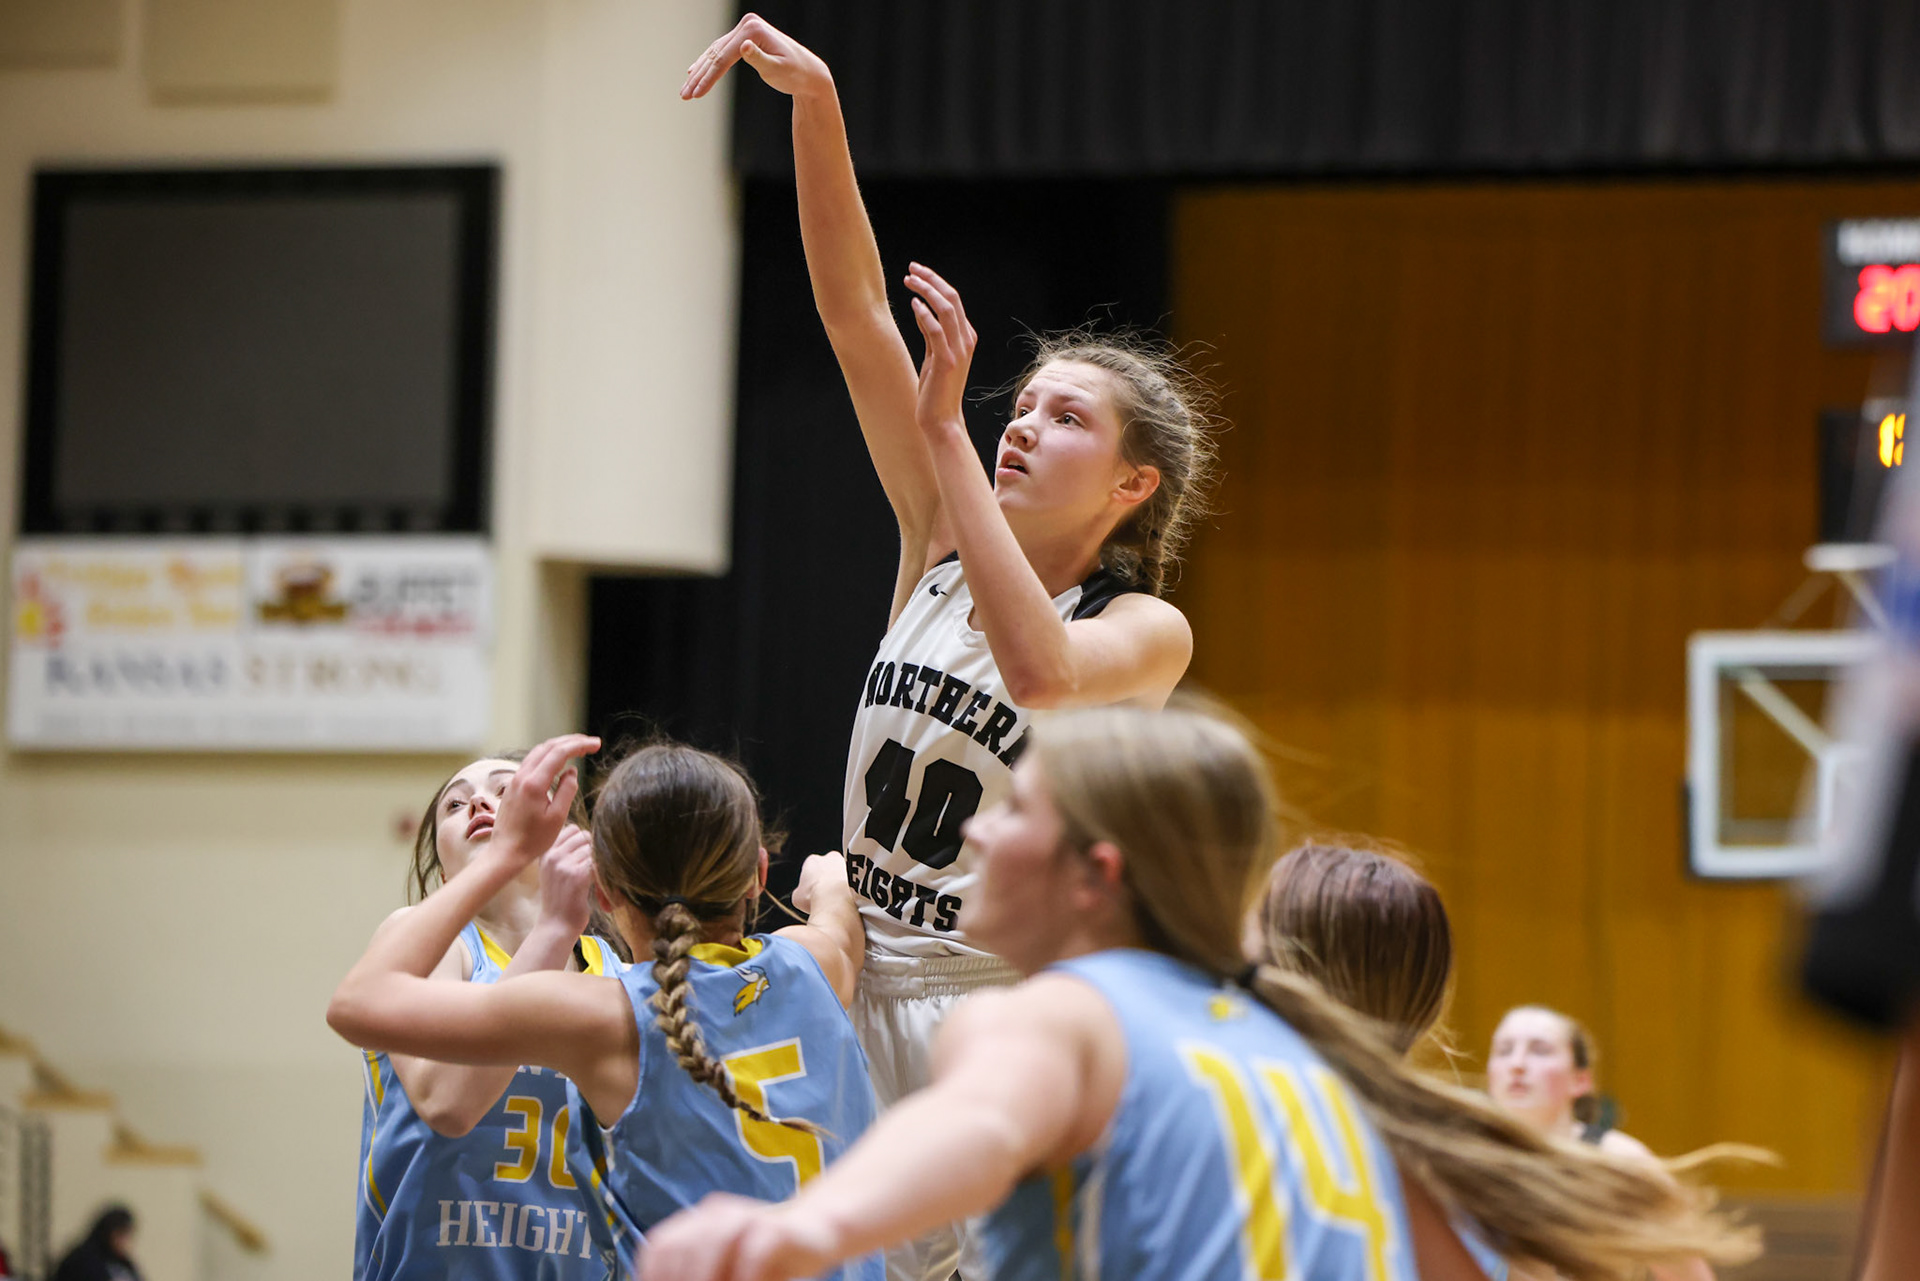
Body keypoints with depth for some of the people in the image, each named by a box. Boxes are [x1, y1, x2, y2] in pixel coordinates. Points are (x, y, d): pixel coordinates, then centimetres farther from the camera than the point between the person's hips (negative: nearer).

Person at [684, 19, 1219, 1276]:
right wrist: (816, 101, -11)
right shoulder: (942, 550, 7)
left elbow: (1040, 668, -31)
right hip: (862, 995, 5)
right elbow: (854, 306, 0)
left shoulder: (1149, 631, -6)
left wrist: (945, 429, -28)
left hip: (998, 1017, -5)